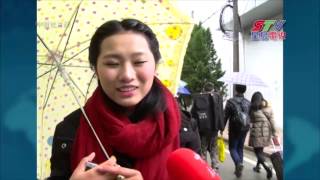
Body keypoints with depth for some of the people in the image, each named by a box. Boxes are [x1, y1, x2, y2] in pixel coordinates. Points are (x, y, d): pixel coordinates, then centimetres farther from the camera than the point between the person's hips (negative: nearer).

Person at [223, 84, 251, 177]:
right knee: (240, 147, 15)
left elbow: (225, 116, -9)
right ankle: (239, 169, 17)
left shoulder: (230, 101, -11)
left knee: (233, 148, 6)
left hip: (234, 128, -4)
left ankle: (238, 163, -19)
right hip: (245, 128, 4)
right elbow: (250, 116, 7)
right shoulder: (248, 102, 2)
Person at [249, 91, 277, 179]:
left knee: (257, 151, 3)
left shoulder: (253, 109, -9)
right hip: (266, 132, 5)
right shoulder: (269, 108, 1)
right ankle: (257, 166, 35)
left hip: (257, 132, -5)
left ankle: (267, 168, -14)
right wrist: (274, 133, 4)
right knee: (260, 150, 22)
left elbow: (250, 120, -2)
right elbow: (272, 122, 0)